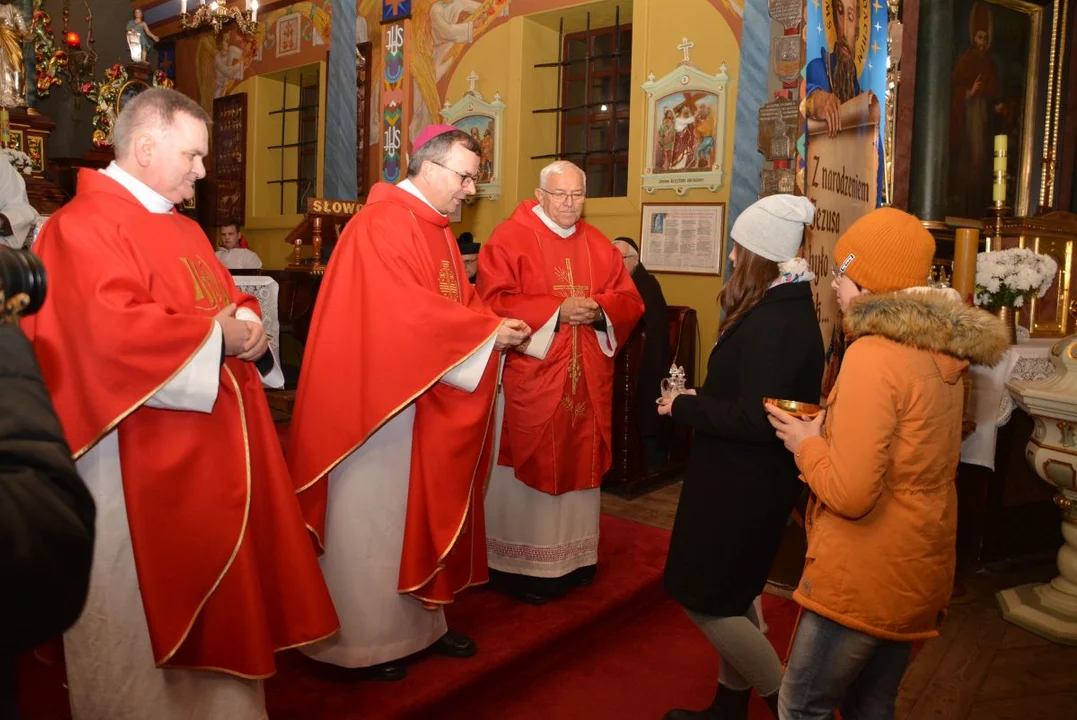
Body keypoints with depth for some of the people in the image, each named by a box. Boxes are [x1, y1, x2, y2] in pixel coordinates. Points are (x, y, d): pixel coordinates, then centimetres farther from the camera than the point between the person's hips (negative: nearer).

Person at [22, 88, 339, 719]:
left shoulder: (184, 229, 17)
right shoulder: (83, 226, -12)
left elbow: (230, 298, 21)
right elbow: (110, 330, -26)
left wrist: (249, 325, -3)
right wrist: (216, 332, -16)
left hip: (210, 452, 9)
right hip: (141, 467, -9)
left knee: (214, 586, 17)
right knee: (143, 613, 6)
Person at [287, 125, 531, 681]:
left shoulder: (437, 228, 14)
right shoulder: (383, 224, -17)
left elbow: (457, 302, 14)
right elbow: (407, 312, -25)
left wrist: (497, 328, -5)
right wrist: (488, 332, -20)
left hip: (427, 399, 9)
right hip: (378, 396, -9)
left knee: (424, 508, 16)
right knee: (372, 516, 3)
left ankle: (420, 621, 30)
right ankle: (364, 640, 18)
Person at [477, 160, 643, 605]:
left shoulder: (600, 246, 12)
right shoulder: (509, 239, -4)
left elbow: (630, 302, 10)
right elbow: (493, 303, -13)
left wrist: (599, 309, -12)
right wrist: (557, 311, -19)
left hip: (586, 380, 5)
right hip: (528, 379, -5)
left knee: (578, 462, 11)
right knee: (529, 466, 1)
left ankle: (573, 557, 25)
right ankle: (522, 566, 13)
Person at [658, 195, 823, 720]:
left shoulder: (773, 323, -25)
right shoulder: (787, 307, 7)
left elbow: (756, 420, -29)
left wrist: (684, 408, -18)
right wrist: (702, 399, 2)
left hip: (743, 484, -10)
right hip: (748, 478, 10)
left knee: (703, 597, 4)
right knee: (732, 593, 21)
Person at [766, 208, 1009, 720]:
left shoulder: (873, 354, -21)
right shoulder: (942, 351, 7)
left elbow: (850, 493, -25)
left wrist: (806, 443, -8)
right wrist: (831, 429, 9)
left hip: (862, 579, -9)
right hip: (919, 575, 9)